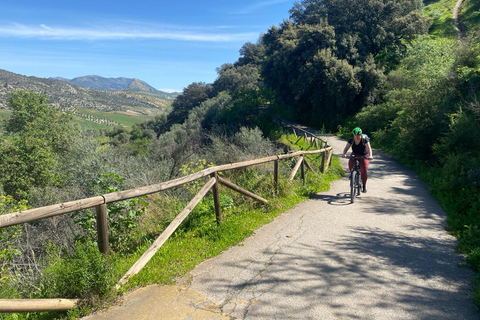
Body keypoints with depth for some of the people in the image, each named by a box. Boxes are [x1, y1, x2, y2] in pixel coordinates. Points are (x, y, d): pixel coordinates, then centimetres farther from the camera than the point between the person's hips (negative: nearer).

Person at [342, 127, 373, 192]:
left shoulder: (364, 140, -19)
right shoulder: (351, 140, -11)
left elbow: (369, 148, -28)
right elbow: (346, 148, -13)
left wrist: (370, 155, -46)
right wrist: (344, 154, -35)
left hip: (364, 156, -2)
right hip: (355, 154, 2)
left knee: (363, 169, -18)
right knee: (350, 164, -28)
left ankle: (364, 185, 0)